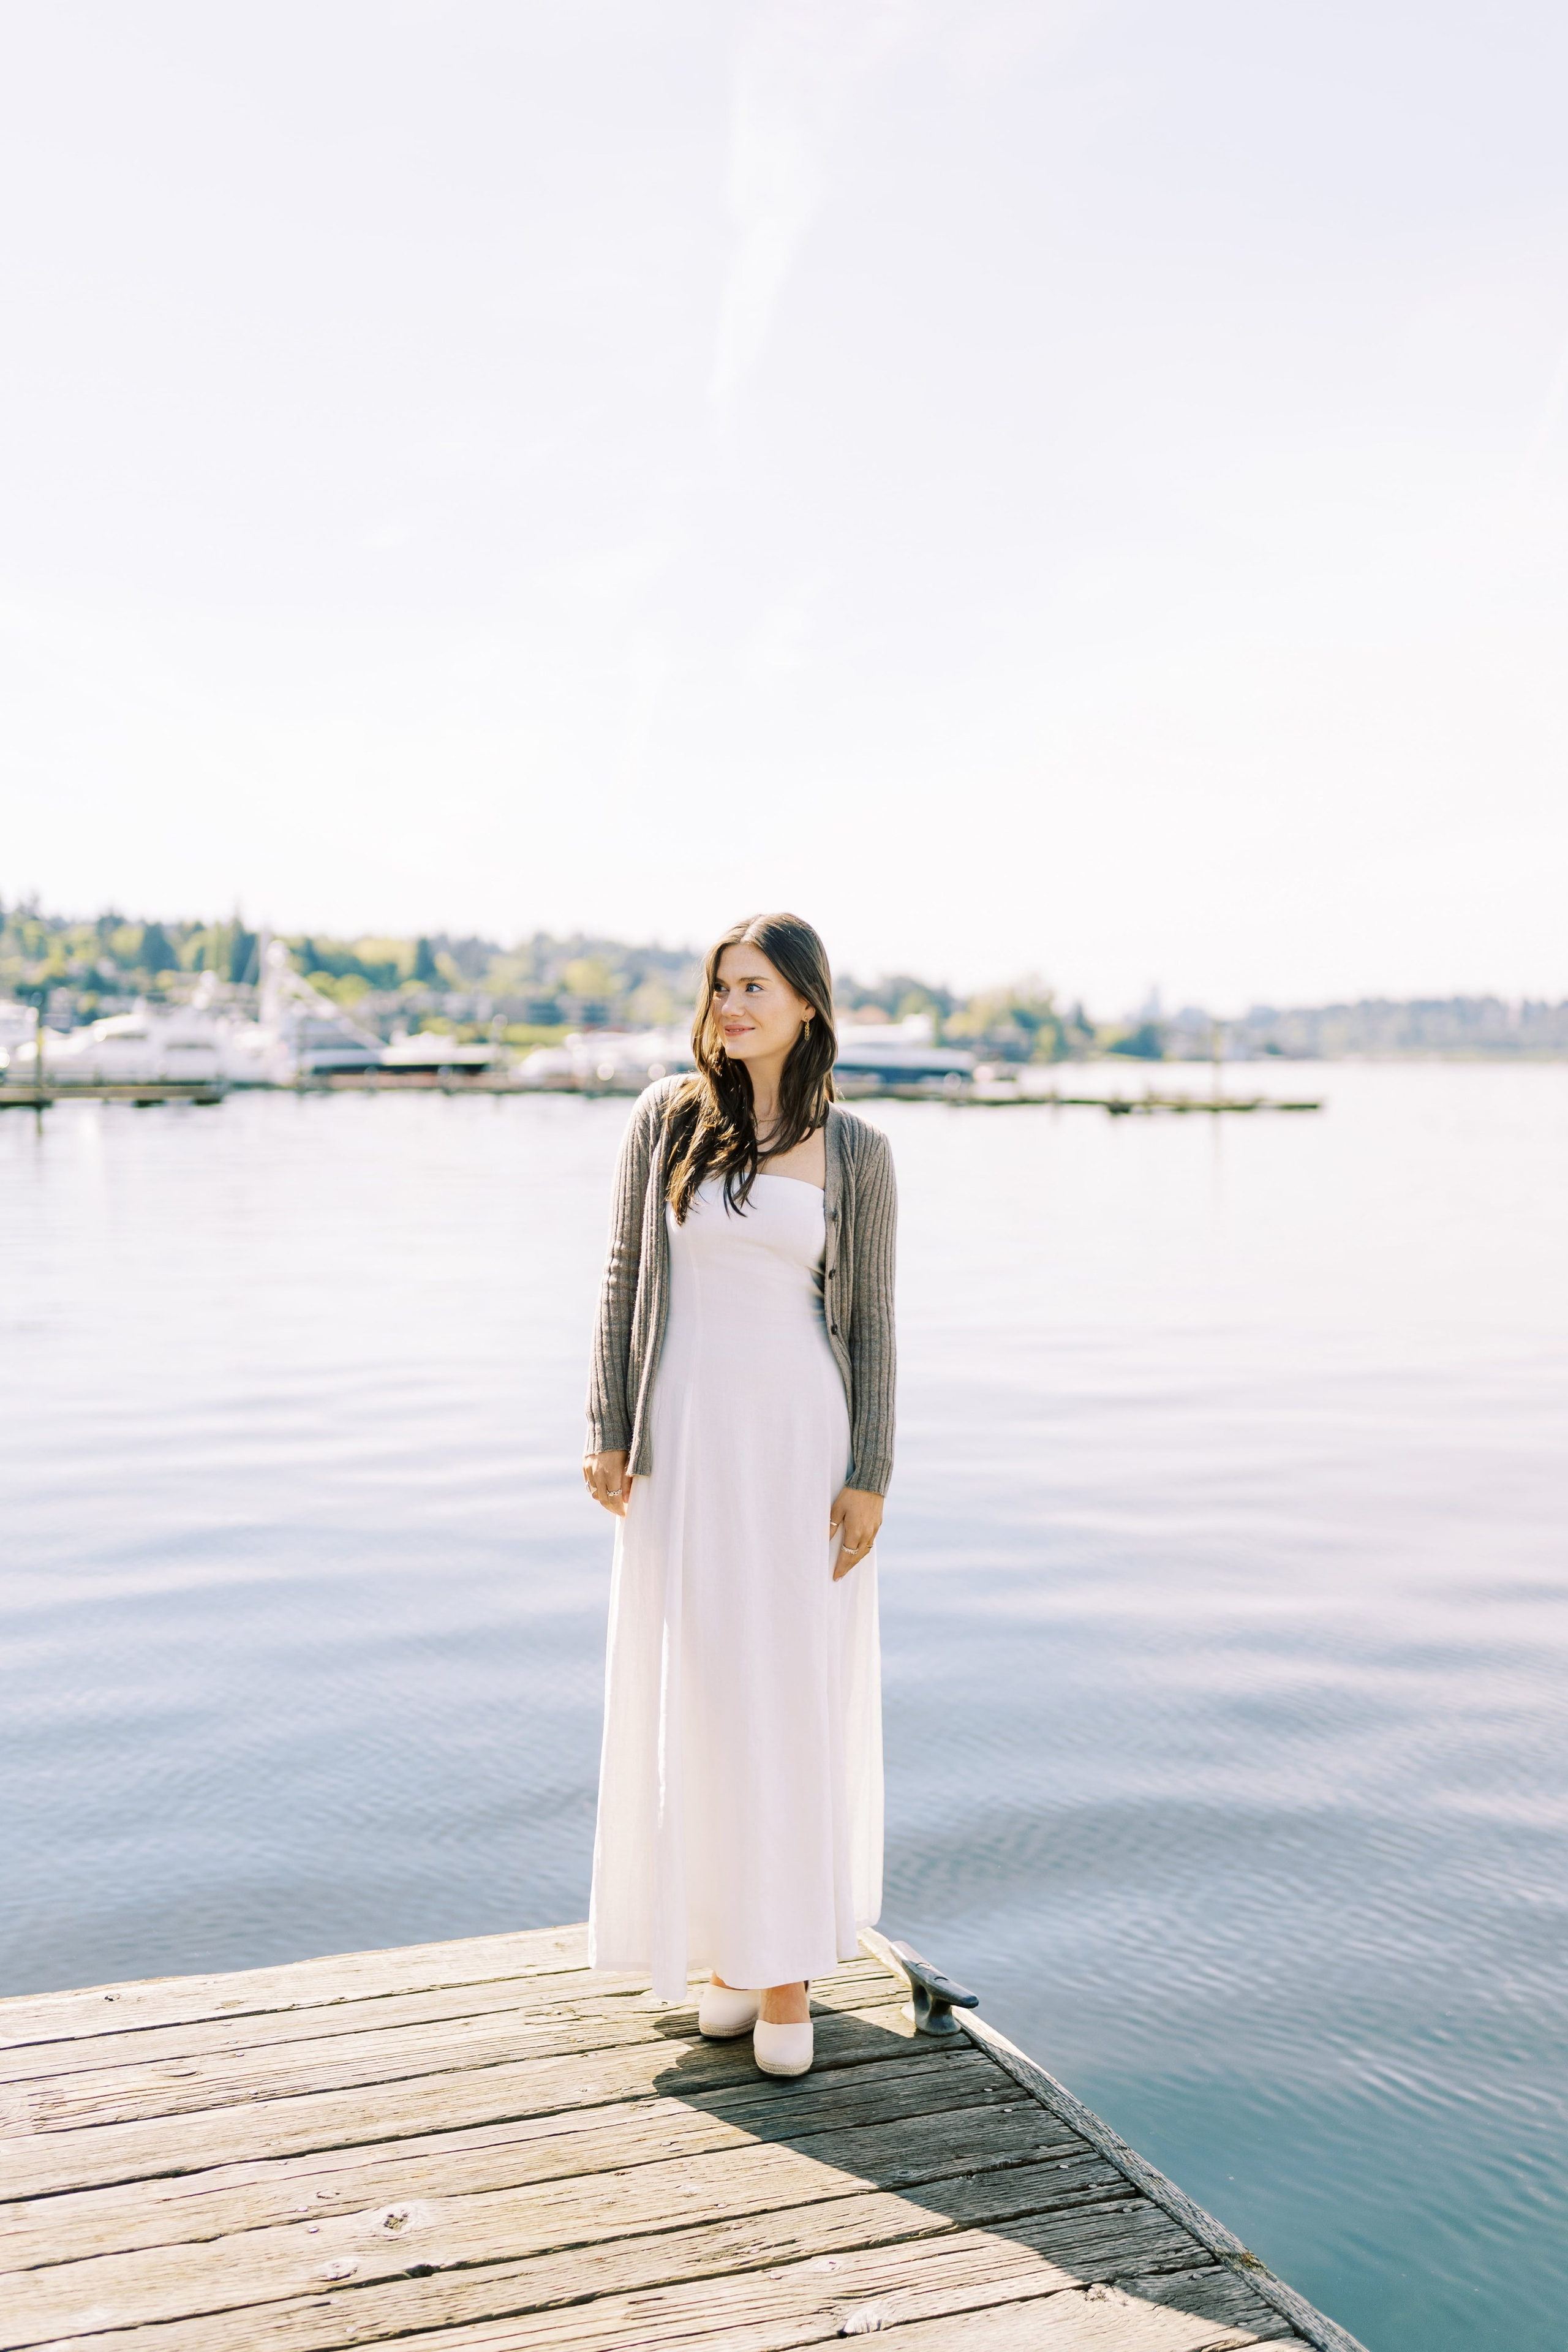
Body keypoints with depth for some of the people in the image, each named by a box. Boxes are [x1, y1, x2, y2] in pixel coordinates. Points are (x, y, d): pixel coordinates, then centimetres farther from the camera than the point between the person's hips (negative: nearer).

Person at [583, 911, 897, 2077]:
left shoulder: (855, 1149, -2)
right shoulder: (669, 1117, 0)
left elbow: (868, 1319, 0)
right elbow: (626, 1276, 2)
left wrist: (869, 1479, -5)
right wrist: (609, 1434, -3)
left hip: (803, 1441, -1)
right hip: (684, 1436, 1)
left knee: (799, 1692, 4)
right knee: (694, 1689, 7)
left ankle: (791, 1969, 17)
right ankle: (731, 1939, 25)